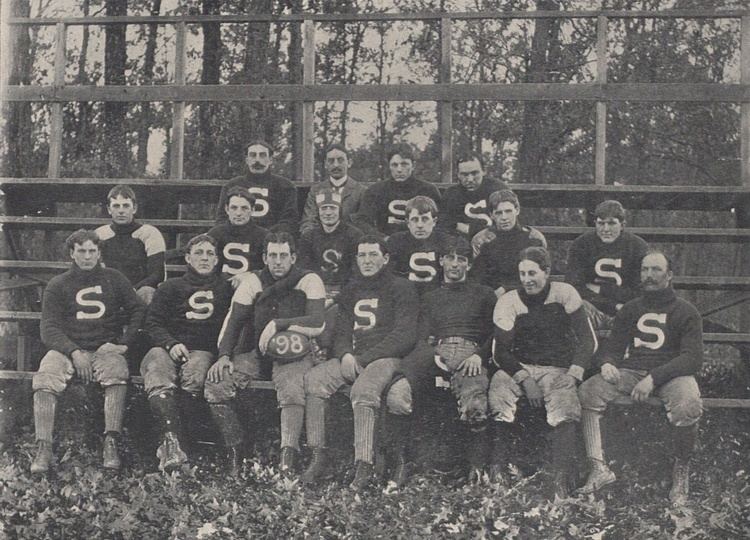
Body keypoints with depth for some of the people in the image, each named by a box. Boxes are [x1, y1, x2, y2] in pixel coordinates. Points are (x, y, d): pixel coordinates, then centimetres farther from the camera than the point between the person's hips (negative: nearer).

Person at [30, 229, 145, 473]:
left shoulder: (114, 279, 14)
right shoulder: (58, 285, 11)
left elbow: (139, 312, 10)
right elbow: (49, 328, 1)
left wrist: (124, 343, -6)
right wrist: (74, 352, -16)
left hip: (105, 348, 0)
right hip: (67, 348, 0)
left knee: (117, 371, -35)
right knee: (45, 378, -31)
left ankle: (111, 444, -39)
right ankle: (44, 448, -35)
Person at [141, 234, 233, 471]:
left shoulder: (226, 289, 24)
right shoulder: (171, 287, 23)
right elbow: (152, 322, 12)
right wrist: (170, 344, -7)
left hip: (203, 351, 0)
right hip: (166, 348, 0)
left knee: (193, 378, -38)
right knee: (159, 381, -36)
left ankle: (169, 441, -40)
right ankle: (173, 445, -51)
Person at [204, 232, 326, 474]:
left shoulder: (309, 281, -4)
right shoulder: (254, 282, 6)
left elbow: (317, 323, -15)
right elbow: (233, 320, 4)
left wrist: (277, 324, -22)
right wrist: (224, 355, -11)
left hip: (294, 353, -3)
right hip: (255, 350, 3)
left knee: (292, 390, -35)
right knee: (216, 382, -20)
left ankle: (287, 460, -37)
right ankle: (235, 451, -12)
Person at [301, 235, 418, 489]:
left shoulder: (401, 288, 5)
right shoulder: (350, 291, 24)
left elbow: (404, 335, -6)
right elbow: (341, 331, 19)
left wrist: (363, 359, -13)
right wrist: (345, 355, -6)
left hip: (385, 357, -6)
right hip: (351, 357, 6)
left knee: (363, 390, -36)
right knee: (313, 380, -21)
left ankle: (364, 466, -41)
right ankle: (318, 457, -22)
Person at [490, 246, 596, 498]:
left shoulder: (565, 294, 0)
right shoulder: (508, 302, 1)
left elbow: (587, 339, -2)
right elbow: (501, 352, -3)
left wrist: (573, 374, -15)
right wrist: (525, 380, -17)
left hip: (558, 369, -1)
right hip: (519, 367, 1)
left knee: (565, 411, -30)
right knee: (498, 388, -31)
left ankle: (561, 486, -32)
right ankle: (495, 475, -30)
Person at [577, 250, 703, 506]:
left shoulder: (685, 312, 4)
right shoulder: (630, 309, 19)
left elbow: (693, 358, -7)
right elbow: (614, 347, 18)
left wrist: (654, 378, -20)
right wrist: (608, 363, -9)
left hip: (671, 374, -4)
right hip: (631, 372, 4)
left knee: (689, 406, -37)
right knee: (587, 392, -22)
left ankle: (681, 472, -13)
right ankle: (599, 468, -25)